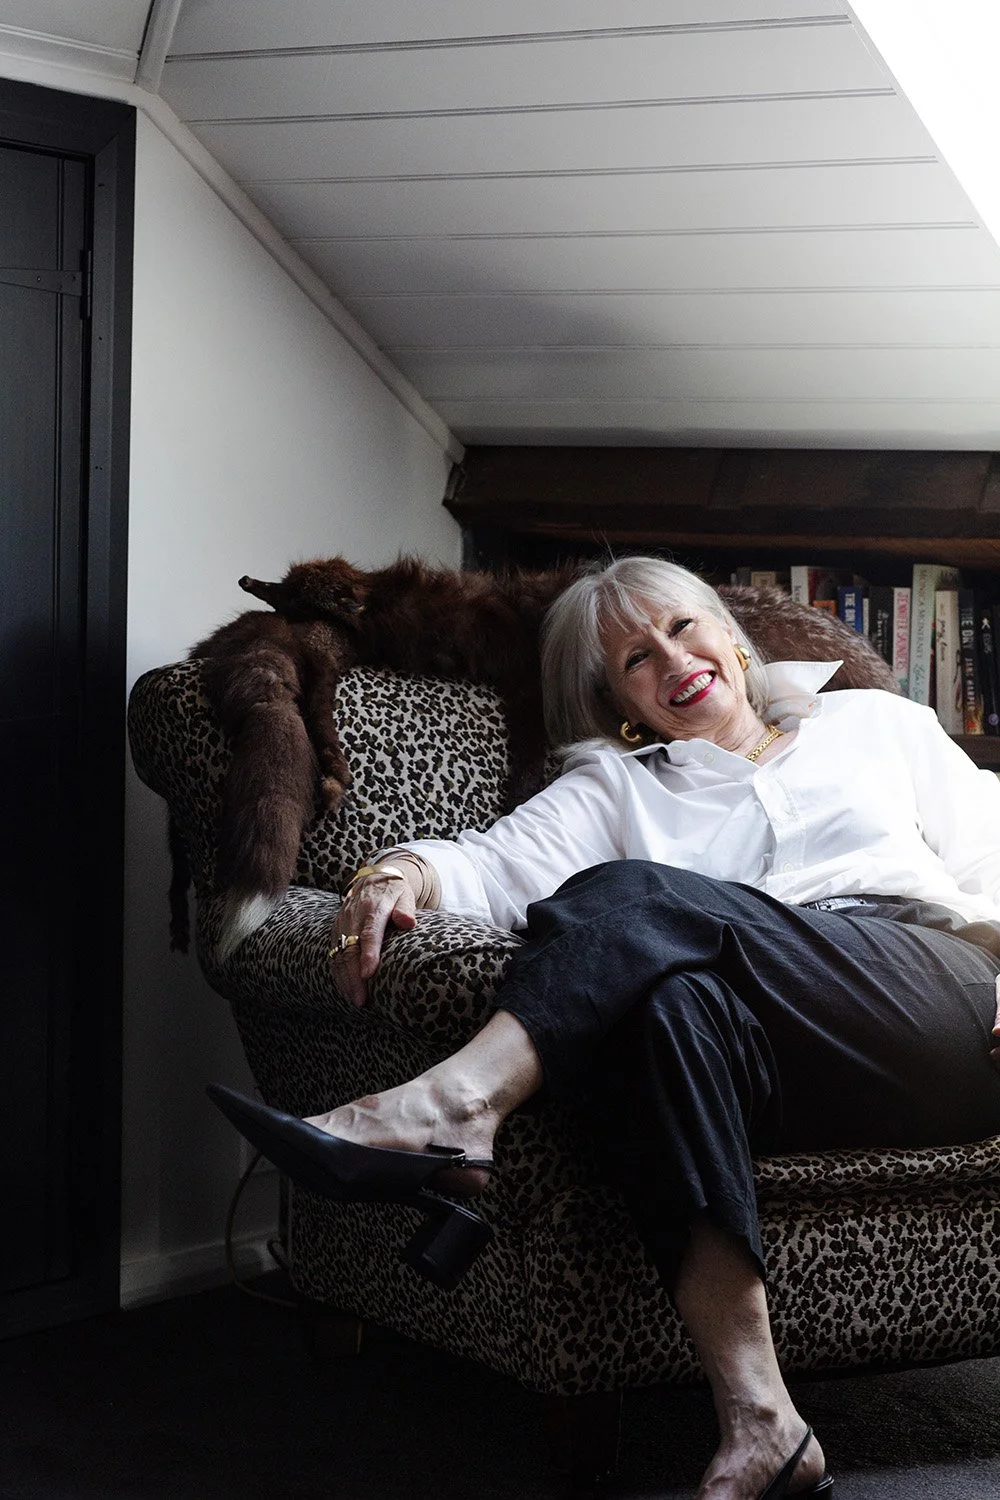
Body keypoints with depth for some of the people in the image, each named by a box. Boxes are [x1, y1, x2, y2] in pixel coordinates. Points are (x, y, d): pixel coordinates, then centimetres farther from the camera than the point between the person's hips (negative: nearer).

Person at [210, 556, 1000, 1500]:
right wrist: (406, 869, -15)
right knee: (675, 1000, -38)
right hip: (795, 1074, 1)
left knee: (636, 896, -24)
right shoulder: (617, 787, 27)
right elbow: (503, 862, 8)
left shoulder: (876, 723, 28)